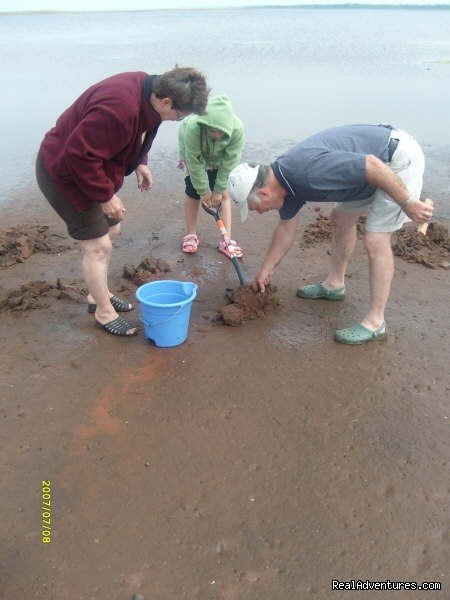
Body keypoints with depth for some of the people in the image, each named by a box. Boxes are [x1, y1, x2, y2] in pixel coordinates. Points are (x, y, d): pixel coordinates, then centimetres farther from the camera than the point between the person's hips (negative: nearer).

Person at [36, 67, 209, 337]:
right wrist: (105, 196, -24)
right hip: (63, 173, -10)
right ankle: (104, 312, 15)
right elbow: (80, 155, -32)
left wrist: (140, 163, 1)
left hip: (90, 166, 10)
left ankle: (99, 295, 36)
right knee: (98, 246, -5)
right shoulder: (120, 109, -35)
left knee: (110, 230, 18)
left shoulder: (147, 86, -6)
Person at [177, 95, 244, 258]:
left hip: (219, 157, 1)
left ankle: (226, 240, -2)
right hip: (193, 153, -1)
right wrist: (204, 190, -23)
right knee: (193, 192, -2)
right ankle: (191, 235, 15)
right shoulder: (192, 127, -42)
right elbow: (195, 162, -31)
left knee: (224, 194, -6)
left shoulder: (237, 128, -38)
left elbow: (230, 162, -27)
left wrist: (219, 189, -21)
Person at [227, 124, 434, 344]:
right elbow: (286, 227, 13)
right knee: (341, 219, 17)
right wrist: (265, 270, 19)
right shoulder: (284, 178, 0)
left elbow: (373, 165, -29)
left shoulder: (309, 170, -32)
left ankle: (375, 322, -2)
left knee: (375, 241, -11)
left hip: (401, 157, -9)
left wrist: (408, 203, -20)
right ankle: (334, 285, 34)